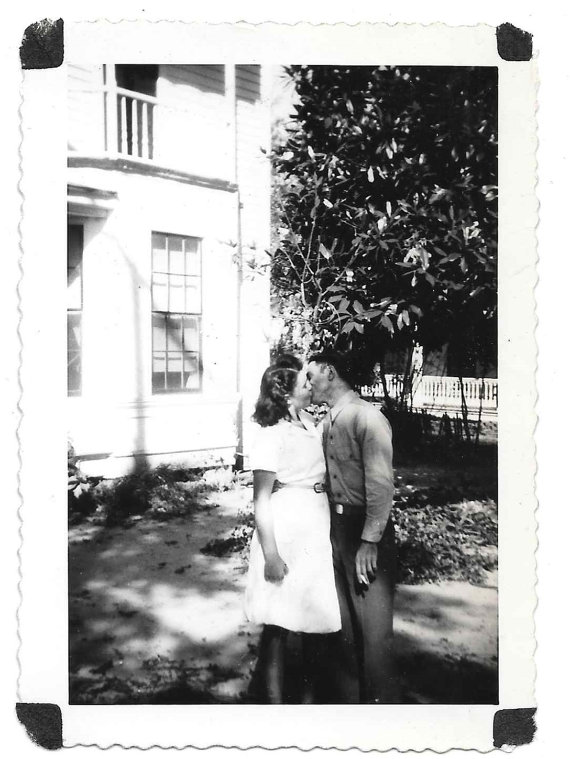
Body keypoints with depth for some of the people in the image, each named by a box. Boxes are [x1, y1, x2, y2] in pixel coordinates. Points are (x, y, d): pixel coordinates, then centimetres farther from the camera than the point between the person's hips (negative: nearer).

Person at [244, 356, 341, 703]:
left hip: (318, 535, 7)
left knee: (315, 619, 17)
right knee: (278, 623, 7)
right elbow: (261, 499, -14)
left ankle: (311, 693, 35)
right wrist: (270, 555, -15)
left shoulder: (310, 421, 4)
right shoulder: (272, 436, -16)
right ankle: (275, 699, 25)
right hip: (285, 536, -7)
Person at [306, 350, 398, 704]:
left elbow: (382, 485, -19)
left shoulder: (367, 416, -15)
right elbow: (330, 479, 10)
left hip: (368, 528, -7)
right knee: (344, 620, 19)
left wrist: (369, 541, -19)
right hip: (337, 525, 8)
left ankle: (380, 699, 23)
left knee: (373, 623, 5)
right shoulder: (327, 422, 9)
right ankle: (348, 694, 36)